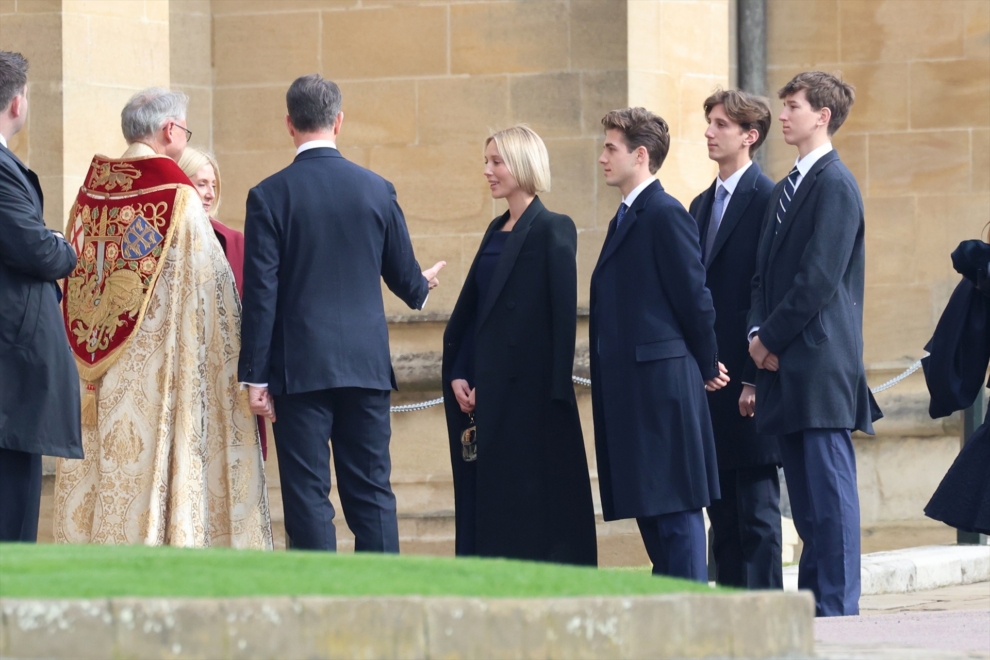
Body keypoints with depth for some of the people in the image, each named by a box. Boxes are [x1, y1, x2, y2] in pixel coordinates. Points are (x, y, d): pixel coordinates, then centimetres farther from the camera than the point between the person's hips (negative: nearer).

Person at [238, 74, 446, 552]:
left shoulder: (270, 195, -7)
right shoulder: (376, 189, 2)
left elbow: (261, 293, -9)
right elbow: (404, 277, 11)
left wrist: (255, 377, -5)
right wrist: (421, 286, 36)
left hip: (300, 368, -3)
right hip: (366, 365, 3)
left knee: (308, 497, 0)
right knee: (371, 493, 8)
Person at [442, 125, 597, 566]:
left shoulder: (553, 231, -8)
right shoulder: (498, 230, 16)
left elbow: (563, 314, -12)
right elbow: (470, 306, 14)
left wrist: (556, 391, -17)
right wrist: (457, 374, 2)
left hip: (529, 395, -8)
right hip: (484, 391, 8)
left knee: (529, 501, -5)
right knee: (482, 497, 6)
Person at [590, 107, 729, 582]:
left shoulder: (666, 215, -11)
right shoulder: (626, 218, 18)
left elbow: (694, 297, -11)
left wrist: (707, 366, -1)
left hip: (662, 383, -10)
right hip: (630, 389, 10)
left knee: (675, 507, -7)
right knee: (648, 507, 10)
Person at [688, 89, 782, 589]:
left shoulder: (766, 200, -9)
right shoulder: (703, 205, 18)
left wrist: (755, 378, -18)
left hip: (746, 377, -9)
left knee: (755, 506, -5)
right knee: (721, 505, 10)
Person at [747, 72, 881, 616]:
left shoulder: (835, 184, -10)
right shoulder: (785, 189, 19)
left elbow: (820, 276, -16)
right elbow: (766, 271, 19)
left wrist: (773, 337, -11)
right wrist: (757, 333, 2)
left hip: (821, 362, -9)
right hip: (785, 366, 9)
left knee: (829, 488, -7)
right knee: (804, 492, 11)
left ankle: (836, 607, -6)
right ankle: (811, 597, 14)